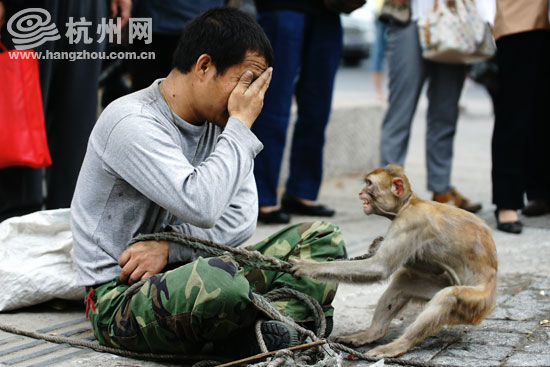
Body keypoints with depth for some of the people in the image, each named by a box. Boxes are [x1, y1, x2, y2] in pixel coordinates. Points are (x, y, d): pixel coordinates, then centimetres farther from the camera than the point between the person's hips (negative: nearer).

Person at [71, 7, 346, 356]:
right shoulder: (131, 123, -18)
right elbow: (201, 206, -30)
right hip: (122, 297, -8)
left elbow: (242, 219, 1)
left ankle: (271, 328, -26)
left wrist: (169, 244, -16)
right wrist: (242, 123, -18)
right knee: (221, 279, -40)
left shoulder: (217, 122, 8)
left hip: (186, 272, 8)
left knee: (322, 238, -3)